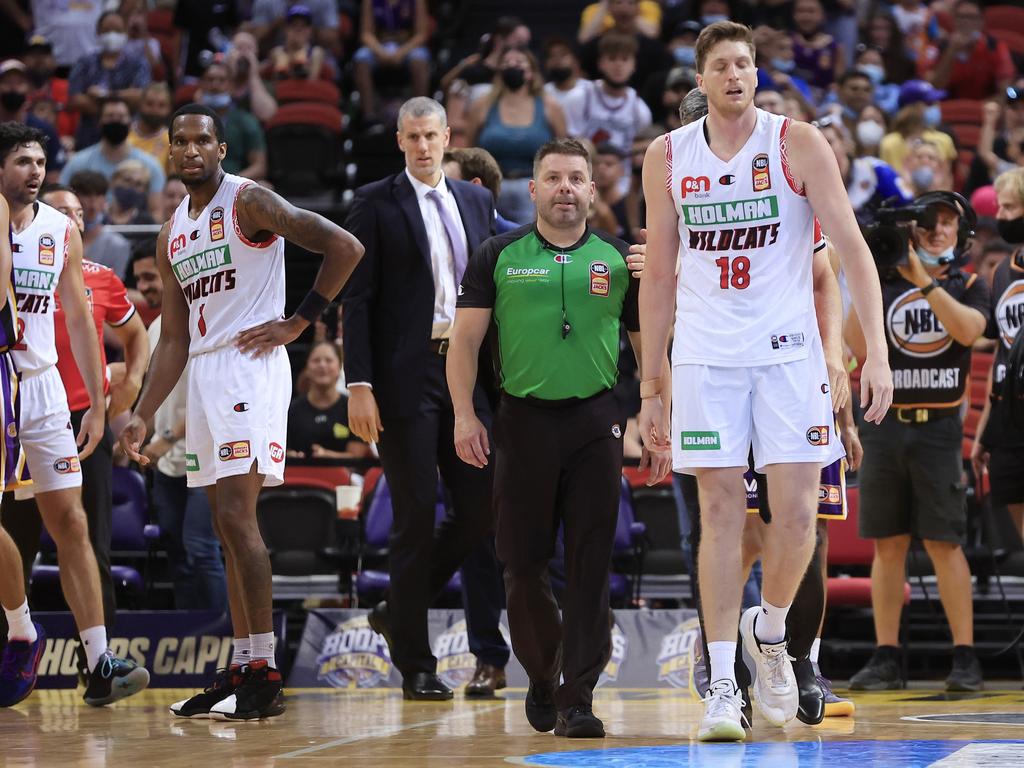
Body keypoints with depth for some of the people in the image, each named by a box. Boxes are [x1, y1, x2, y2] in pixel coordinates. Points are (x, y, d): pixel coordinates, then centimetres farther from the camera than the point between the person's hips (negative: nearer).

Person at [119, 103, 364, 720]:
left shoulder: (249, 202, -6)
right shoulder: (173, 236, 18)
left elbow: (345, 247, -13)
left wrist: (298, 322, -12)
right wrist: (143, 416, 11)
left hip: (250, 366, -9)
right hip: (203, 375, 9)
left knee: (236, 515, -16)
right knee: (229, 526, 9)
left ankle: (266, 674, -15)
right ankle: (243, 669, 13)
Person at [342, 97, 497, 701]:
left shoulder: (477, 201, 14)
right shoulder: (377, 203, 0)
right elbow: (358, 299, -5)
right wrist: (359, 385, -12)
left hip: (467, 371, 5)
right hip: (406, 376, -5)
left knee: (482, 506, 2)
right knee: (417, 515, -3)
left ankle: (400, 610, 22)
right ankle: (415, 663, 6)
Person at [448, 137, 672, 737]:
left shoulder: (619, 260, 8)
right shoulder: (499, 257, 5)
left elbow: (649, 348, 11)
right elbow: (466, 338, 5)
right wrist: (464, 414, -5)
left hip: (596, 423, 0)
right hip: (523, 420, 0)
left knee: (591, 566, -3)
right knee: (524, 563, 2)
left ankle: (578, 698, 0)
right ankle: (542, 675, 24)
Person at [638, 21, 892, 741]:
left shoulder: (797, 144, -2)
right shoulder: (667, 157, 5)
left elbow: (852, 248, -5)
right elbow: (659, 277, 11)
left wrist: (877, 350, -15)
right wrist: (651, 387, 9)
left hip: (788, 351, -1)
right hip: (706, 356, 1)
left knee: (797, 513, -5)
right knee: (721, 513, -3)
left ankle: (770, 630, 23)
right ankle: (722, 685, 0)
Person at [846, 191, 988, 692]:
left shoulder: (968, 286, 9)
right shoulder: (883, 283, 10)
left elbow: (968, 330, -13)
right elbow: (860, 348, -1)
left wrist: (923, 281, -15)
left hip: (937, 429, -2)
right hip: (883, 424, 2)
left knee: (944, 542, -6)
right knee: (888, 544, 3)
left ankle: (965, 657, -4)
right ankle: (886, 657, 6)